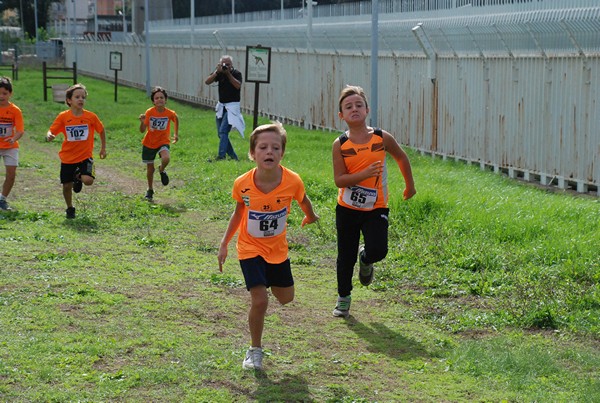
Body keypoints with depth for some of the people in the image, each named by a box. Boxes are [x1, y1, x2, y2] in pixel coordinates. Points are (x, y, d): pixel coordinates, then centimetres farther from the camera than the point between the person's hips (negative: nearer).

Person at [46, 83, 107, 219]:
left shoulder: (91, 116, -5)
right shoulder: (63, 116, -7)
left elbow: (101, 130, 10)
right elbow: (51, 131, -6)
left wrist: (103, 148, 13)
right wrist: (49, 136, -30)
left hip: (85, 156, -1)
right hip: (67, 157, 1)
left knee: (88, 180, -22)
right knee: (67, 185, 6)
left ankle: (78, 177, 15)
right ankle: (70, 209, 32)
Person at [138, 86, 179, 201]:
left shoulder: (170, 113, -12)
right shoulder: (149, 112, -14)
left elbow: (176, 119, 13)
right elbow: (142, 130, -15)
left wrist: (176, 134, 13)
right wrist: (142, 122, -34)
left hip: (163, 142, -1)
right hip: (149, 144, 1)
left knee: (166, 158, -32)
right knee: (150, 169, 8)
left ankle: (162, 170, 4)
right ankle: (150, 190, 32)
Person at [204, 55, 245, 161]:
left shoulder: (236, 73, -8)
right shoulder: (219, 73, 3)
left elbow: (238, 85, -25)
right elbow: (207, 82, -9)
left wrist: (228, 73, -23)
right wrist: (217, 72, -20)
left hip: (232, 105, -6)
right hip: (221, 105, 6)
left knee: (223, 131, -18)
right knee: (221, 133, 8)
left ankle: (221, 156, -21)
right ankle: (233, 156, 18)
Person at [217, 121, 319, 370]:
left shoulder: (292, 181, -23)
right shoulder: (242, 184, -22)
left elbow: (303, 200, 2)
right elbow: (239, 212, -1)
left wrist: (310, 217, 21)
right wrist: (224, 244, 1)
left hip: (278, 249, 3)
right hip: (250, 249, -2)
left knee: (286, 298, 17)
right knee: (259, 300, -16)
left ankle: (270, 280, 52)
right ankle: (255, 350, 5)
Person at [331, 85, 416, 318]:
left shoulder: (382, 138, -9)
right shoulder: (340, 145, -10)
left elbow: (401, 158, 9)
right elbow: (339, 180, -15)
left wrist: (410, 185, 19)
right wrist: (364, 174, -28)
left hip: (375, 208, -1)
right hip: (347, 209, 1)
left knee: (377, 251, -19)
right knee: (346, 255, 9)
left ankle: (366, 260, 19)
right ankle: (343, 297, 30)